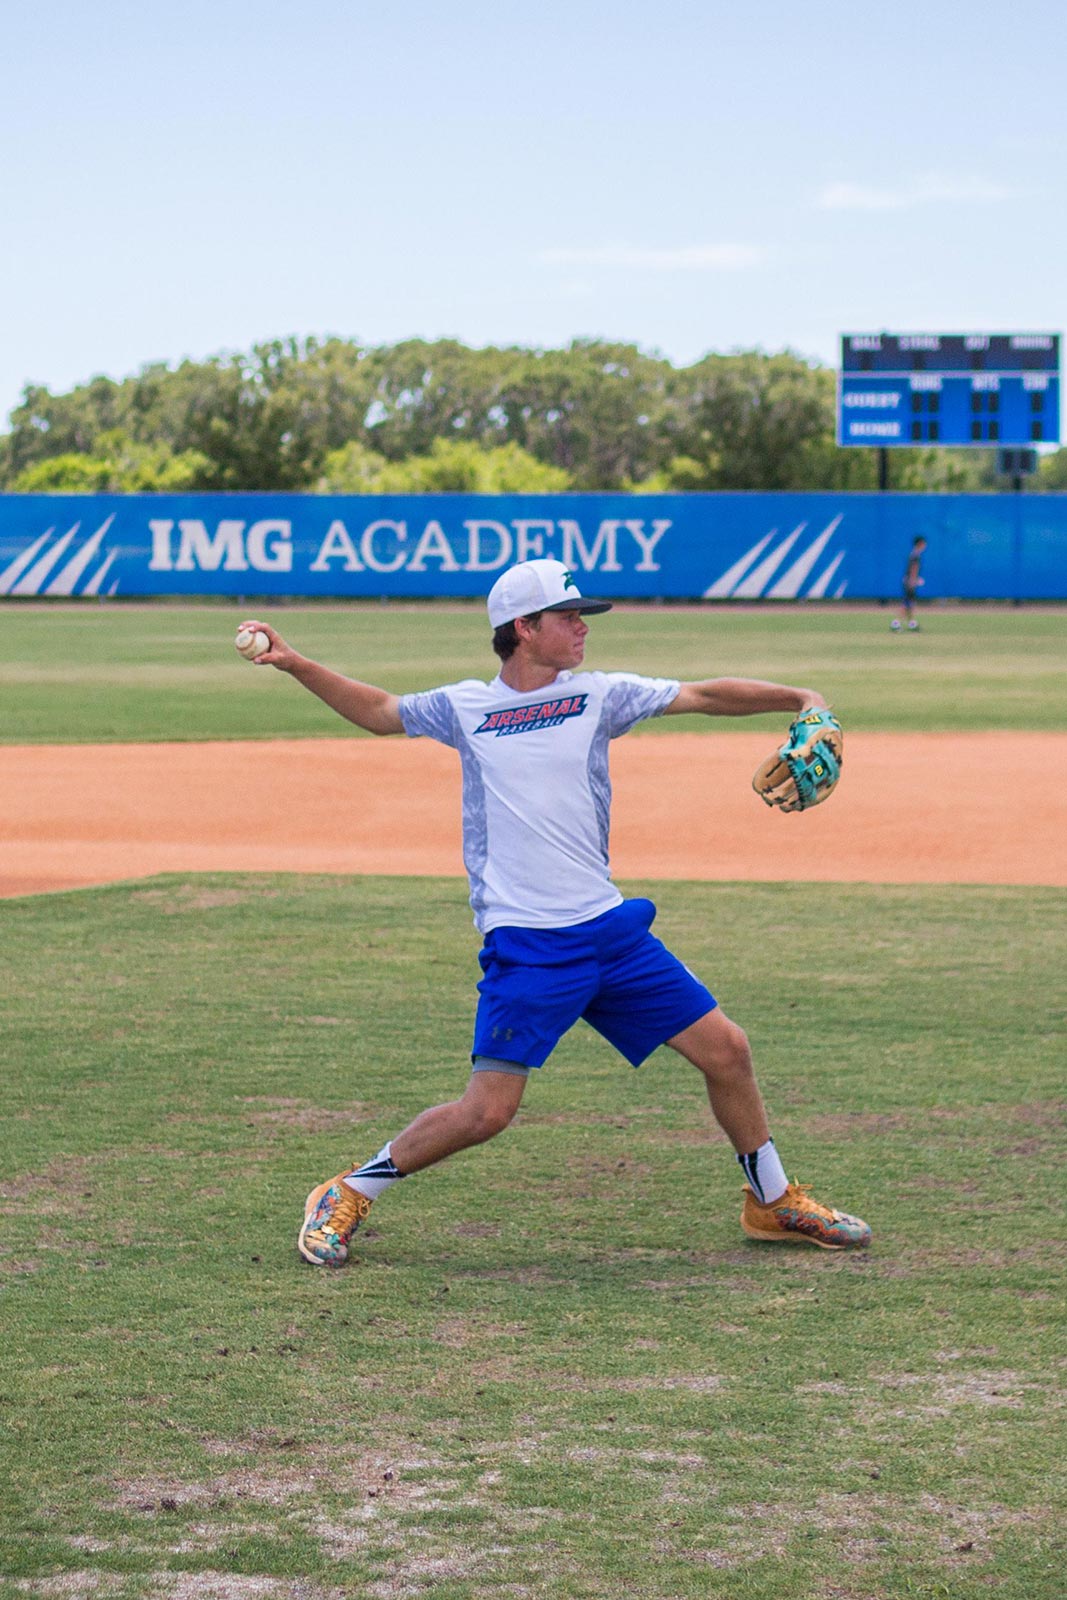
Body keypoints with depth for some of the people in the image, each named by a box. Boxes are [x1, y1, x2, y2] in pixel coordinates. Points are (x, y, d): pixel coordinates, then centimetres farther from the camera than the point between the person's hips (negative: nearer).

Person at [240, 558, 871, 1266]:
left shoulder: (599, 696, 9)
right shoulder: (465, 708, 6)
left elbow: (706, 696, 4)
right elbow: (378, 710, 19)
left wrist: (797, 699, -7)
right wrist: (293, 663, 9)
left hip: (611, 928, 3)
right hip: (525, 944, -3)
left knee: (725, 1049, 4)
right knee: (486, 1111, -12)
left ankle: (773, 1202, 25)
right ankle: (346, 1197, 7)